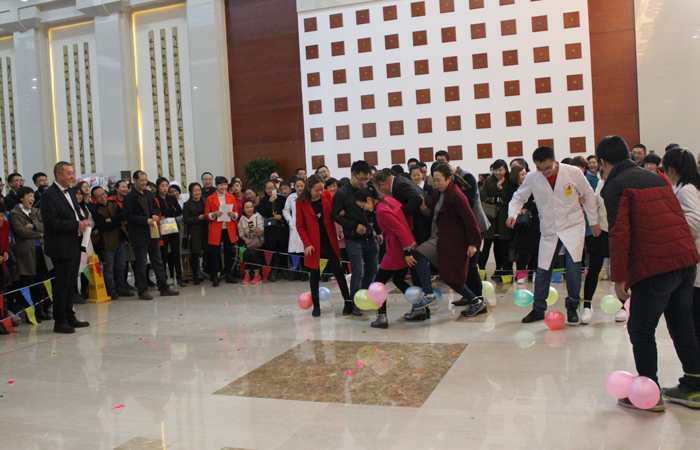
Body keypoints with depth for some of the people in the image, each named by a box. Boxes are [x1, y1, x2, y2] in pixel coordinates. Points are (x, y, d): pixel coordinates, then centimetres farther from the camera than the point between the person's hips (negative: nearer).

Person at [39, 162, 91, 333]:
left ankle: (70, 318, 24)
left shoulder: (71, 192, 14)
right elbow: (51, 222, -20)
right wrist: (76, 224, -21)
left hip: (74, 246, 9)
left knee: (70, 284, 15)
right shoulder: (49, 195, -14)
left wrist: (83, 221, 3)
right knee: (61, 285, -1)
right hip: (61, 248, -9)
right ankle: (60, 321, 8)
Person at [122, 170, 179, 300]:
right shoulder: (129, 197, -9)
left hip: (153, 233, 7)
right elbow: (129, 216, -14)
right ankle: (143, 291, 8)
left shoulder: (149, 193, 12)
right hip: (139, 235, -7)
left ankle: (164, 288, 18)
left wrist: (155, 214, -1)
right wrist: (146, 220, -19)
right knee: (141, 264, -1)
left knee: (158, 262, 12)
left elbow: (156, 207, 21)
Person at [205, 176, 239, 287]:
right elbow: (206, 214, 2)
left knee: (229, 253, 6)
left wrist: (233, 214, -9)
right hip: (216, 230, -3)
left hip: (229, 230, 3)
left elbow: (236, 213, 14)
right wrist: (214, 214, -17)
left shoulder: (231, 198, 11)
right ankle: (215, 277, 4)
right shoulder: (210, 199, 3)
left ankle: (229, 275, 16)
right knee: (215, 254, -2)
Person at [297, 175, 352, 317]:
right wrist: (307, 244, -12)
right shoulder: (301, 202, -7)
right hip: (314, 243, -1)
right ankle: (316, 306, 19)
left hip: (329, 240, 1)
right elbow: (300, 226, -5)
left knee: (338, 270, 4)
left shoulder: (327, 195, -2)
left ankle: (348, 301, 12)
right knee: (315, 274, 7)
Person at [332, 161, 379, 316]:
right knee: (358, 272, -6)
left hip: (370, 238, 6)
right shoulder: (341, 194, -8)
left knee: (372, 269, 12)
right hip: (353, 240, -5)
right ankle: (353, 303, 9)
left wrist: (378, 232, 10)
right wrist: (354, 226, -16)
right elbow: (336, 216, -8)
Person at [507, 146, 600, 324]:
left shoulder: (574, 173, -11)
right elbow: (519, 197, 5)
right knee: (542, 270, 3)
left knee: (573, 266, -15)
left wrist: (593, 221, 6)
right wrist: (512, 214, -15)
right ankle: (538, 309, 20)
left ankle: (572, 308, 4)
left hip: (573, 225, -2)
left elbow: (588, 195, 2)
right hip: (549, 230, 2)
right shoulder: (532, 178, -8)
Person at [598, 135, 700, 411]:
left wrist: (619, 277, -9)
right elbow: (678, 218, 21)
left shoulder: (616, 186, -5)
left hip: (655, 265, -8)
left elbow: (619, 234, -13)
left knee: (641, 330, 4)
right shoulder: (654, 177, 19)